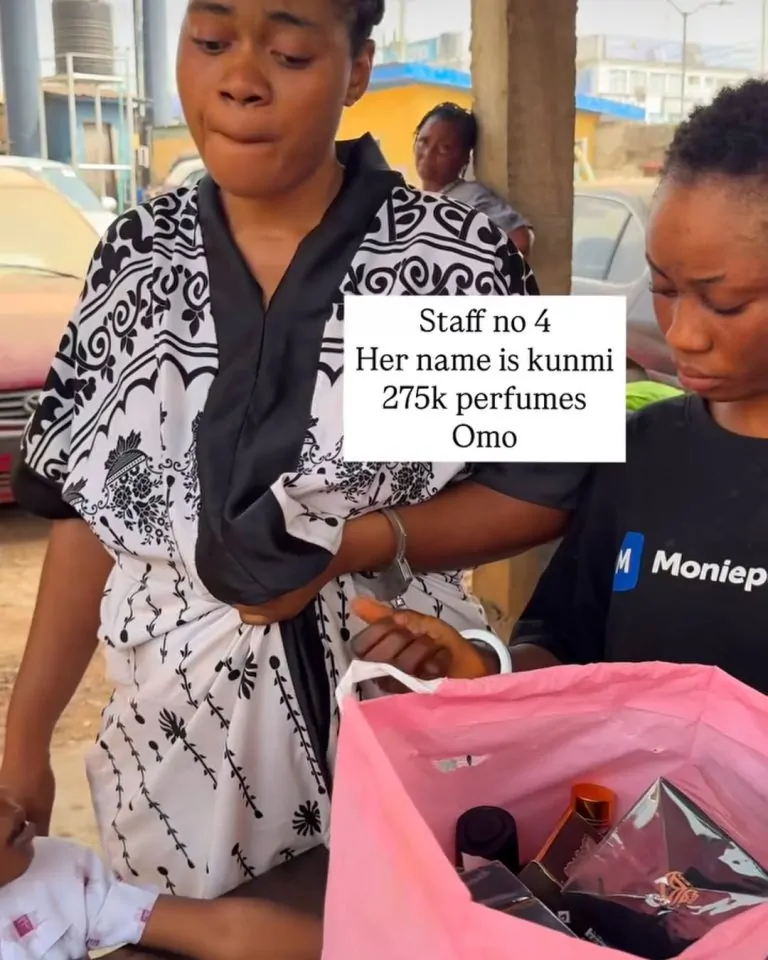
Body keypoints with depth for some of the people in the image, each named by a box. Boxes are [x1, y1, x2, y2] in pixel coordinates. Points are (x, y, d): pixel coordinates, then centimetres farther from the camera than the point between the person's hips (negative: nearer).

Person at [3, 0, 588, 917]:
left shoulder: (460, 263, -12)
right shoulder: (136, 257, -1)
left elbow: (543, 491, -6)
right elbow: (91, 510, 3)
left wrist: (357, 543, -21)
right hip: (172, 736, 3)